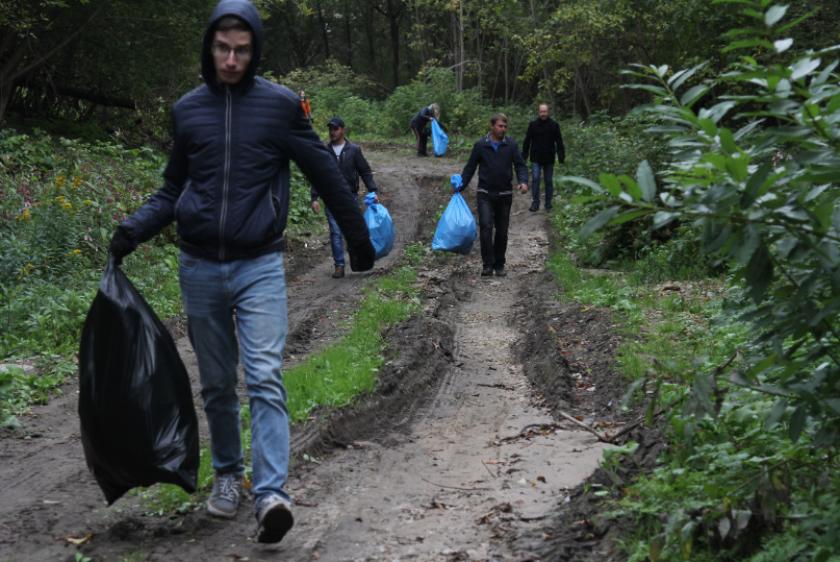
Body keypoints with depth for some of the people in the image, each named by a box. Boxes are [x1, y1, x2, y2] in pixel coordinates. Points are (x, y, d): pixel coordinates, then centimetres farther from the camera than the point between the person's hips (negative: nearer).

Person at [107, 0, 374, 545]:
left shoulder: (281, 104, -3)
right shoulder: (188, 108, 5)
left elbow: (327, 174, 4)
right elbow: (174, 189, 14)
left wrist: (359, 238, 10)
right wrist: (135, 227, -3)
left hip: (260, 265, -3)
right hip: (200, 268, 3)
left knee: (265, 377, -14)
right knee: (217, 383, 12)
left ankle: (271, 494, -17)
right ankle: (228, 473, 29)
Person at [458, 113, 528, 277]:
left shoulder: (511, 145, 2)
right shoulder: (480, 145, 0)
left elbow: (520, 165, 2)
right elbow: (470, 167, 6)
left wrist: (523, 181, -16)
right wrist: (460, 185, -4)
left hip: (505, 194, 2)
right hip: (485, 194, -2)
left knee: (502, 231, 7)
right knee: (486, 227, -16)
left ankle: (499, 265, 20)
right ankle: (487, 264, -12)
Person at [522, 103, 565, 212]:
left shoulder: (554, 125, 0)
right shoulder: (533, 125, 1)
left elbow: (559, 142, 3)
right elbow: (527, 141, 6)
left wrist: (561, 156, -2)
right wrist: (524, 156, 4)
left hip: (549, 158, 0)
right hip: (536, 158, 0)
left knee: (549, 181, 7)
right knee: (535, 179, -10)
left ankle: (548, 204, 15)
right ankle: (535, 203, -5)